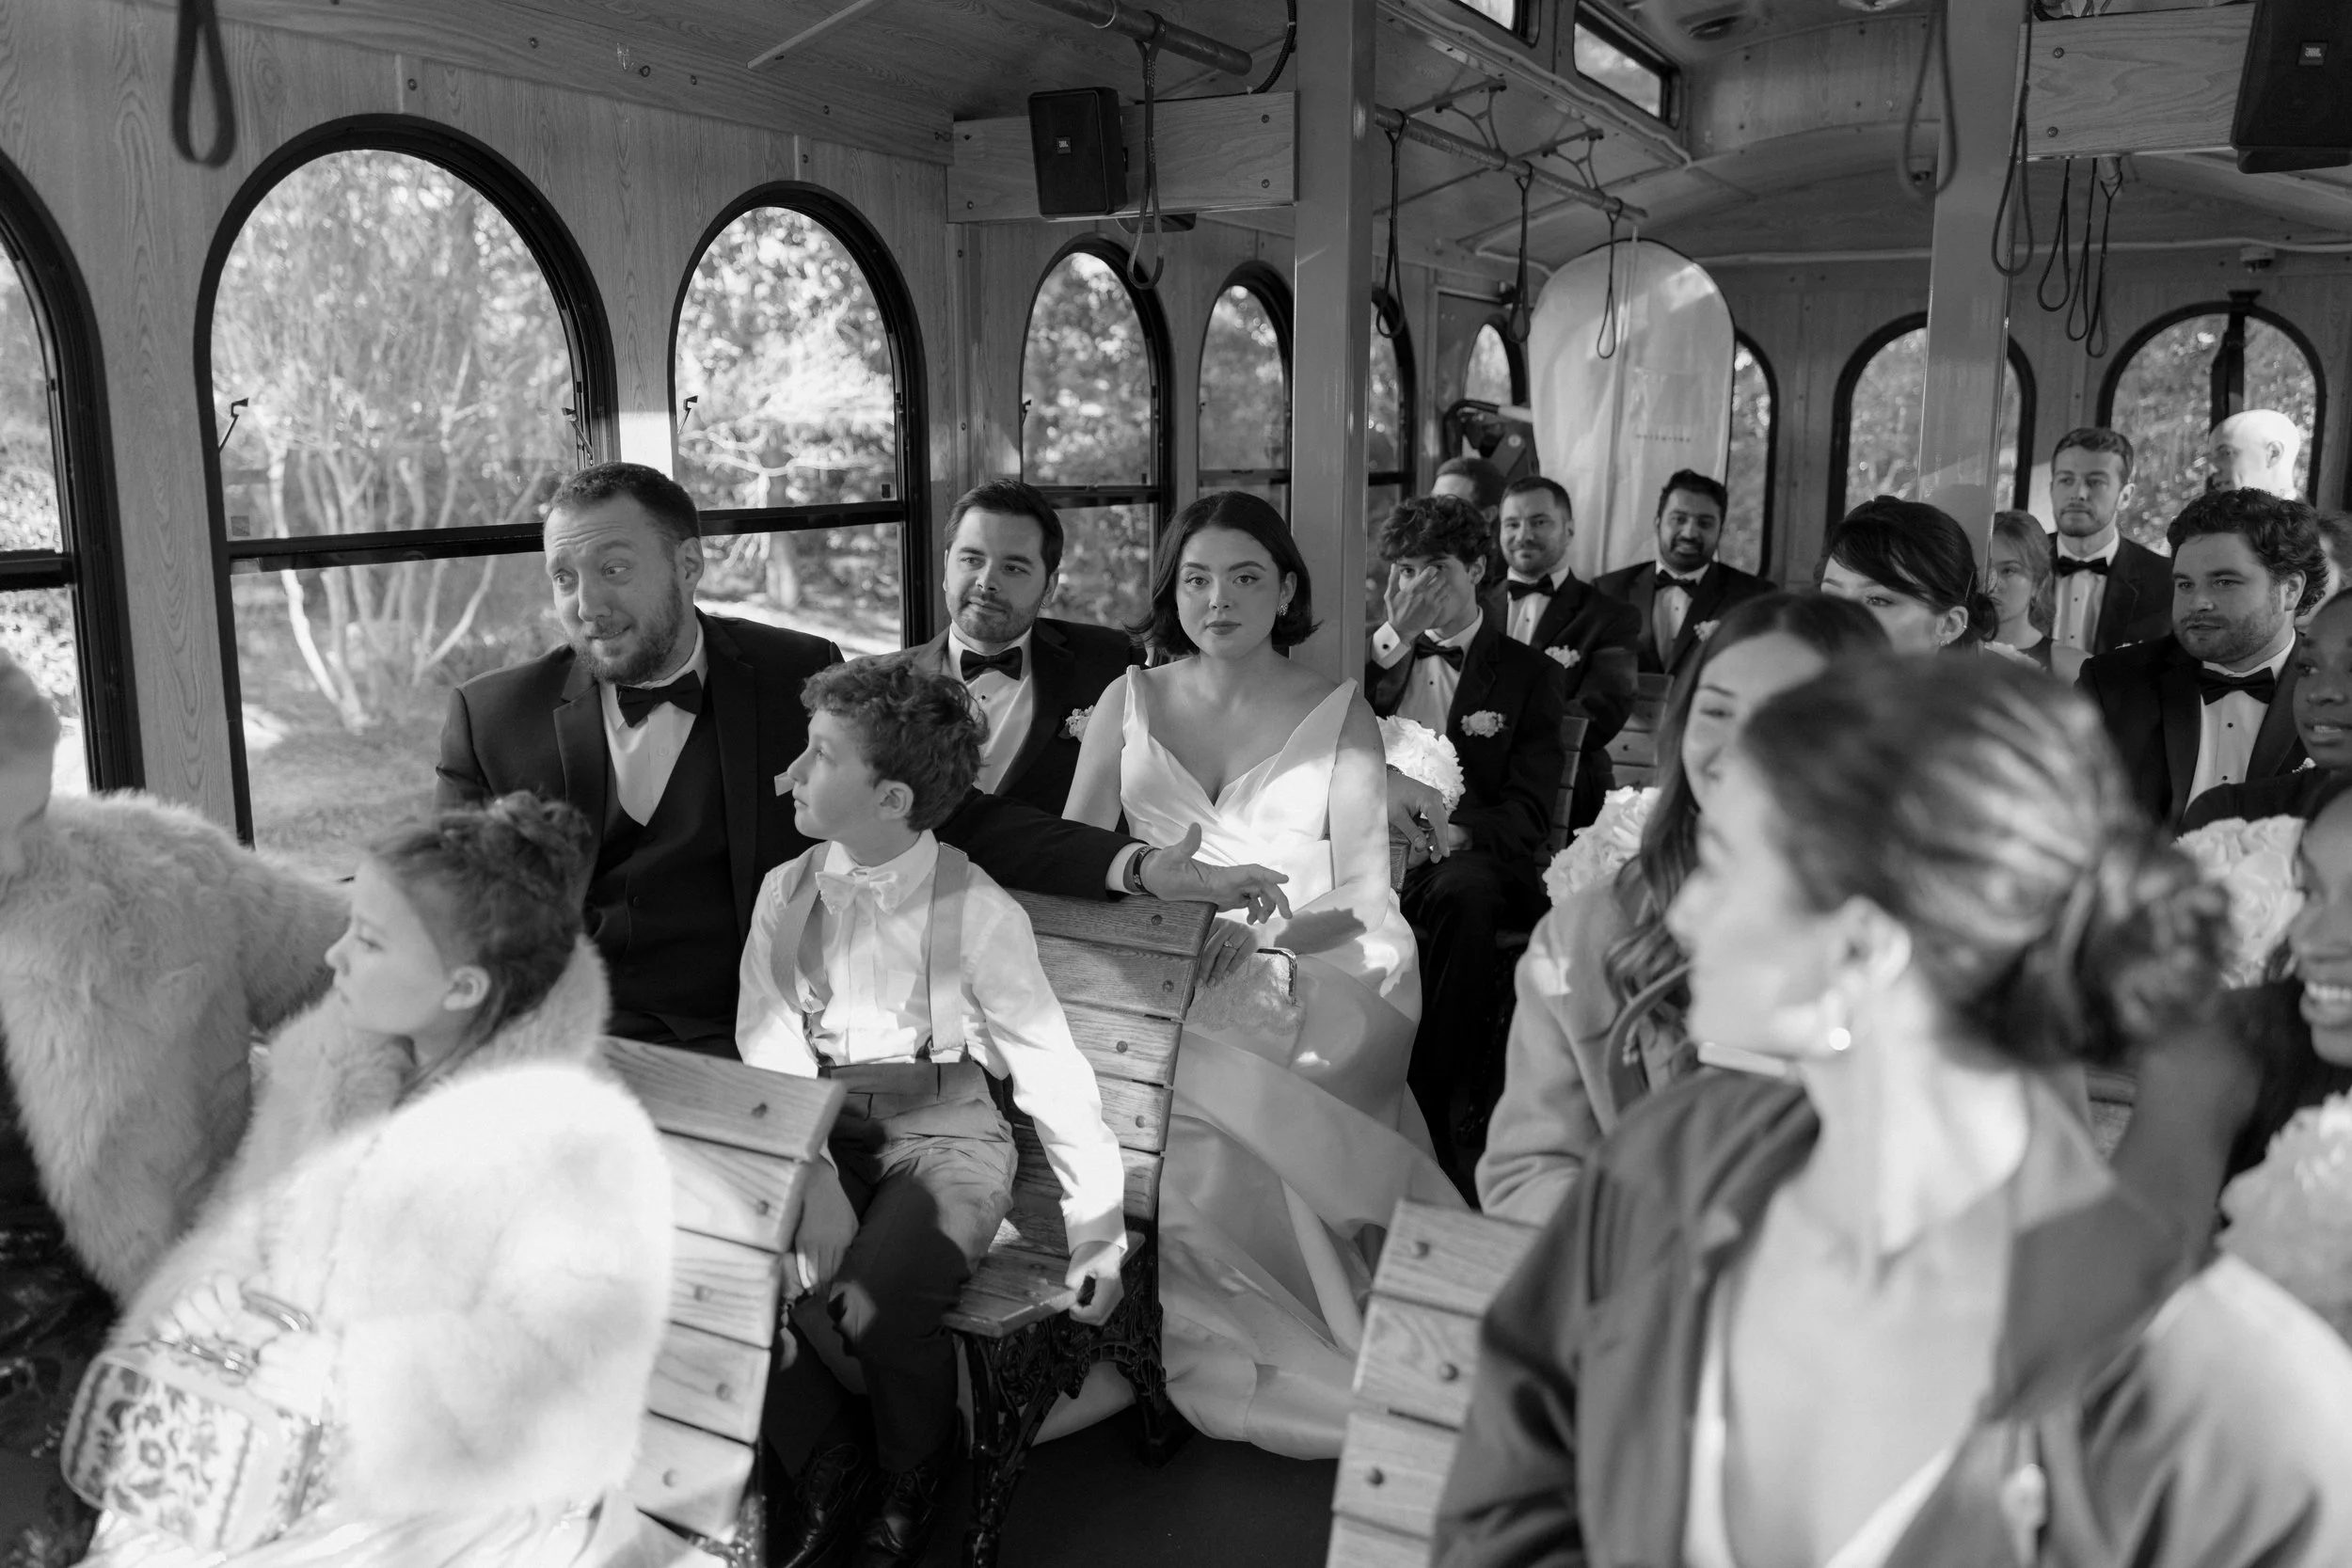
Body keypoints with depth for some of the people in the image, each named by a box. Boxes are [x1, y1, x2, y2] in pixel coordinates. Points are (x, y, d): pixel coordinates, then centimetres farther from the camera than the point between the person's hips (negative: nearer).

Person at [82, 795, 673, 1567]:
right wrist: (209, 1297, -12)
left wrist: (345, 1373, -25)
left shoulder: (582, 1141, -21)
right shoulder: (322, 1061, 2)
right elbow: (239, 1230, 9)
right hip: (279, 1458, 6)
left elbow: (567, 1406, -24)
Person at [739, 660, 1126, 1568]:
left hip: (944, 1135, -4)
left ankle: (909, 1492, 8)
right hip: (817, 1135, 4)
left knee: (879, 1305, -28)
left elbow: (1052, 1072, -9)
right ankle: (828, 1469, 9)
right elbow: (770, 1053, -8)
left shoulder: (979, 913, -12)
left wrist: (1099, 1234, -9)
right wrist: (815, 1184, -23)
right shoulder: (786, 893, -1)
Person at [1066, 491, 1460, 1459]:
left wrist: (1266, 931, -22)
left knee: (1222, 1091, -32)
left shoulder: (1338, 715, 5)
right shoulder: (1129, 701, 11)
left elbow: (1364, 893, -3)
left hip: (1302, 976, -2)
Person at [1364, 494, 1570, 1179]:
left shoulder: (1529, 674, 11)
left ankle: (1433, 1107, -29)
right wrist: (1393, 636, -3)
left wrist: (1457, 835, -22)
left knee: (1461, 890, -38)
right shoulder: (1381, 656, 21)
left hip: (1468, 859, -2)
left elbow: (1528, 813, -1)